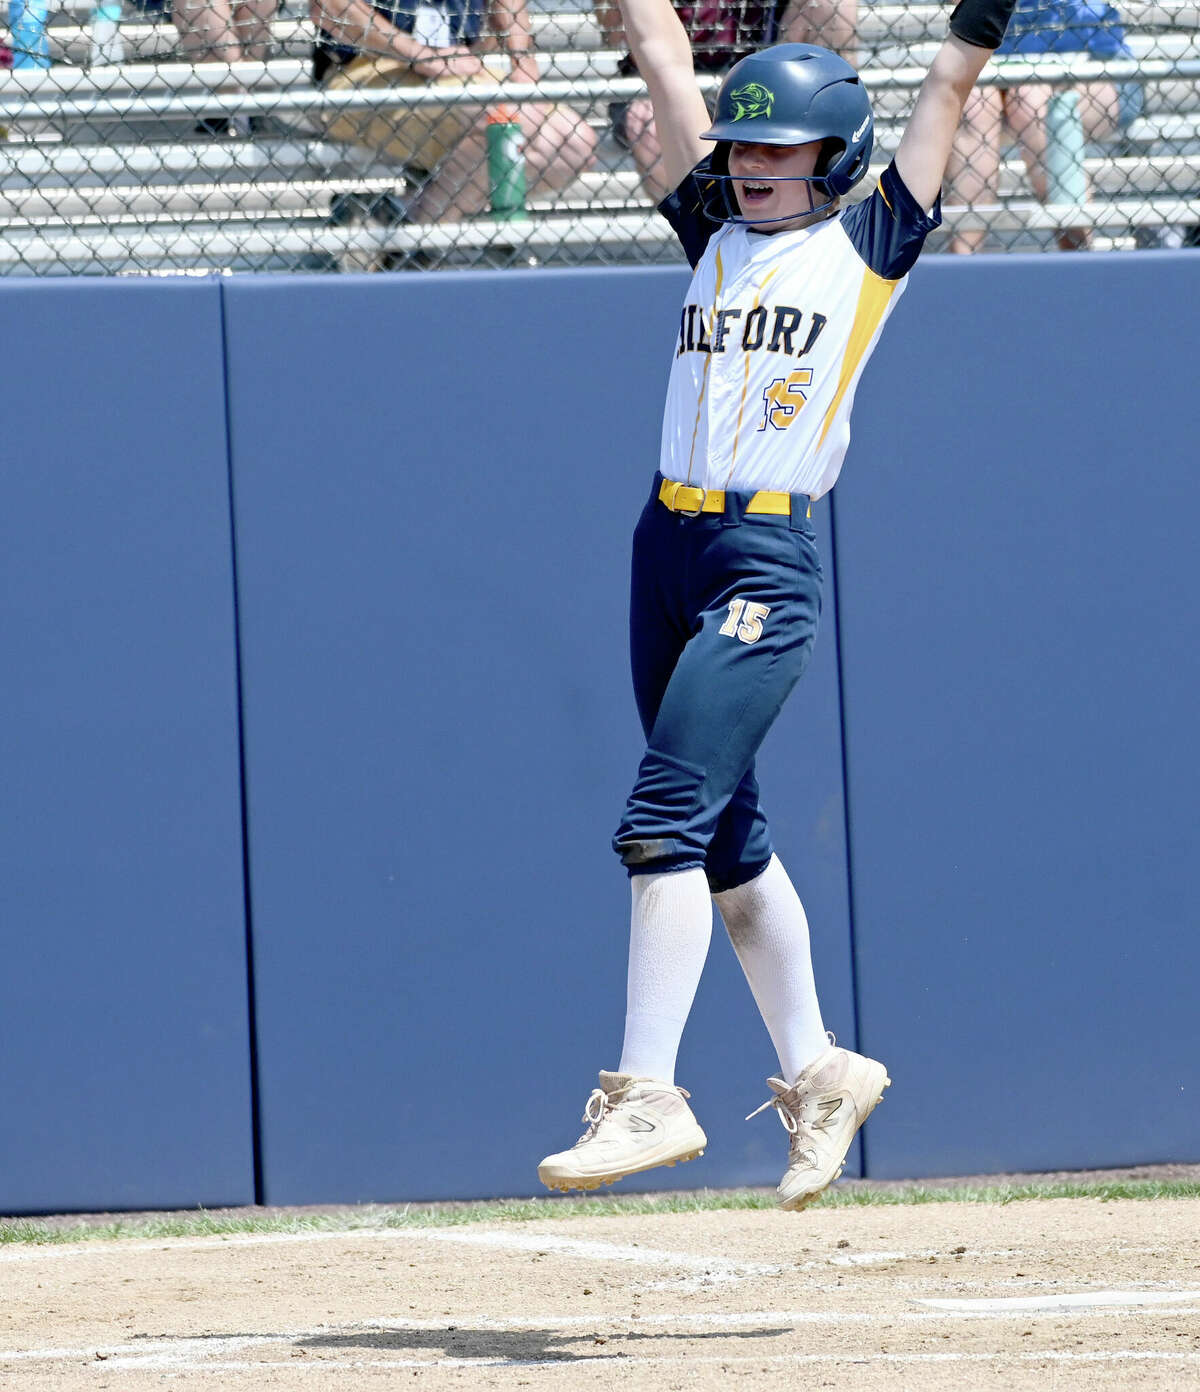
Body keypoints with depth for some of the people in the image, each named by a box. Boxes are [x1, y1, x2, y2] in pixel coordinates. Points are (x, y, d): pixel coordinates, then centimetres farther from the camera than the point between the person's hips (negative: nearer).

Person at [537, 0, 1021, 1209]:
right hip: (667, 551, 6)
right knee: (726, 836, 10)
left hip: (770, 560, -6)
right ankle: (816, 1073, 21)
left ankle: (648, 1093, -16)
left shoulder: (867, 245, 4)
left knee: (665, 821, -15)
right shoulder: (718, 234, 15)